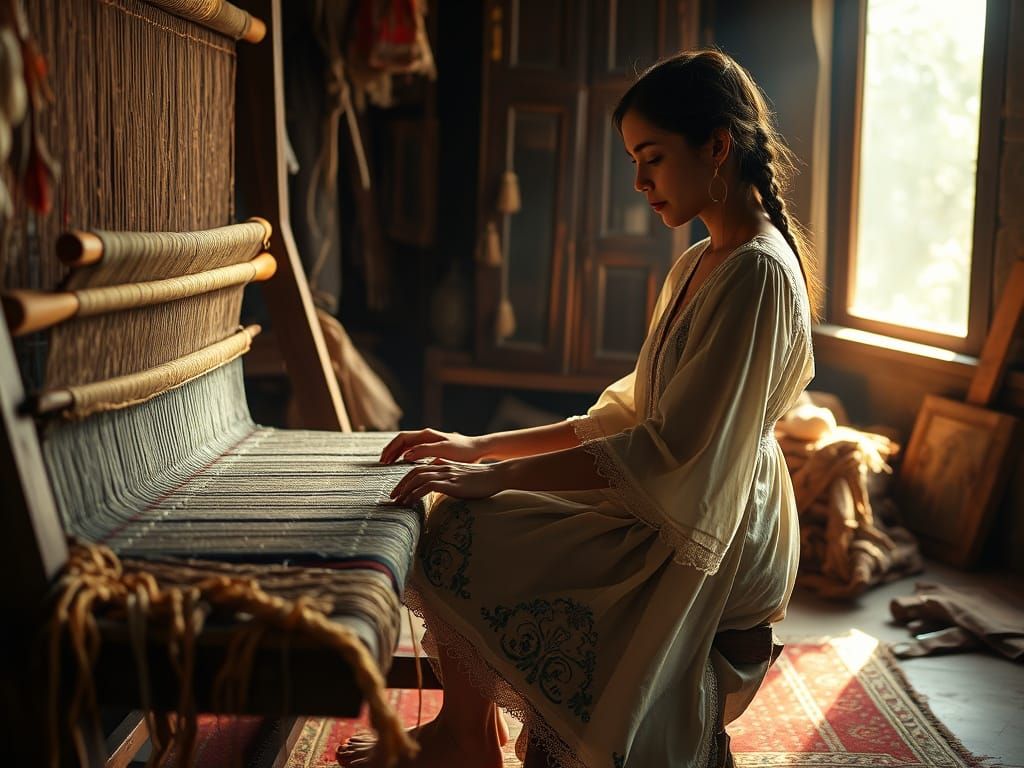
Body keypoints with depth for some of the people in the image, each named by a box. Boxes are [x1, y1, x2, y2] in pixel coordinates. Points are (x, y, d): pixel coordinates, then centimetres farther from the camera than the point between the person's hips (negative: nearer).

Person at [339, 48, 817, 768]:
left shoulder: (758, 273, -20)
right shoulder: (697, 267, 11)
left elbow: (670, 452, -26)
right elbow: (628, 418, 12)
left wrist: (498, 478, -24)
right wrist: (481, 447, 6)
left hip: (706, 554, -10)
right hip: (660, 524, 10)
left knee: (455, 534, -13)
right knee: (463, 512, 11)